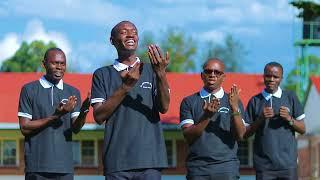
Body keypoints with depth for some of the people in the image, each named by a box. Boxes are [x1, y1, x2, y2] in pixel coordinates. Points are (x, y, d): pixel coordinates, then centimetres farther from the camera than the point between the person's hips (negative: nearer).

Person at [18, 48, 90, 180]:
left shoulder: (73, 93, 11)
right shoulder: (29, 90, 3)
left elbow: (75, 128, 1)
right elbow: (24, 127, -4)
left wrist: (84, 111, -20)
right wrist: (56, 116, -14)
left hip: (64, 166, 3)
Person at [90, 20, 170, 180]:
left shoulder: (151, 71, 13)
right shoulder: (102, 75, 11)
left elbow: (164, 108, -2)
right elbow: (99, 116, -1)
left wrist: (161, 73, -17)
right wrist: (125, 87, -12)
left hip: (150, 159, 1)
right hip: (117, 161, -1)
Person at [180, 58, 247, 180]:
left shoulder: (232, 101, 12)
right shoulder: (189, 102, 10)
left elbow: (240, 135, 0)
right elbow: (188, 135, -2)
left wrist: (235, 108, -14)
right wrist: (207, 116, -16)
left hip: (226, 166, 0)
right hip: (198, 167, 0)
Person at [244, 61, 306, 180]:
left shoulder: (290, 97, 5)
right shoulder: (255, 101, 7)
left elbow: (302, 129, 8)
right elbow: (246, 133, 7)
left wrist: (289, 119, -10)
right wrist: (260, 119, -9)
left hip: (287, 163, 0)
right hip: (263, 164, 1)